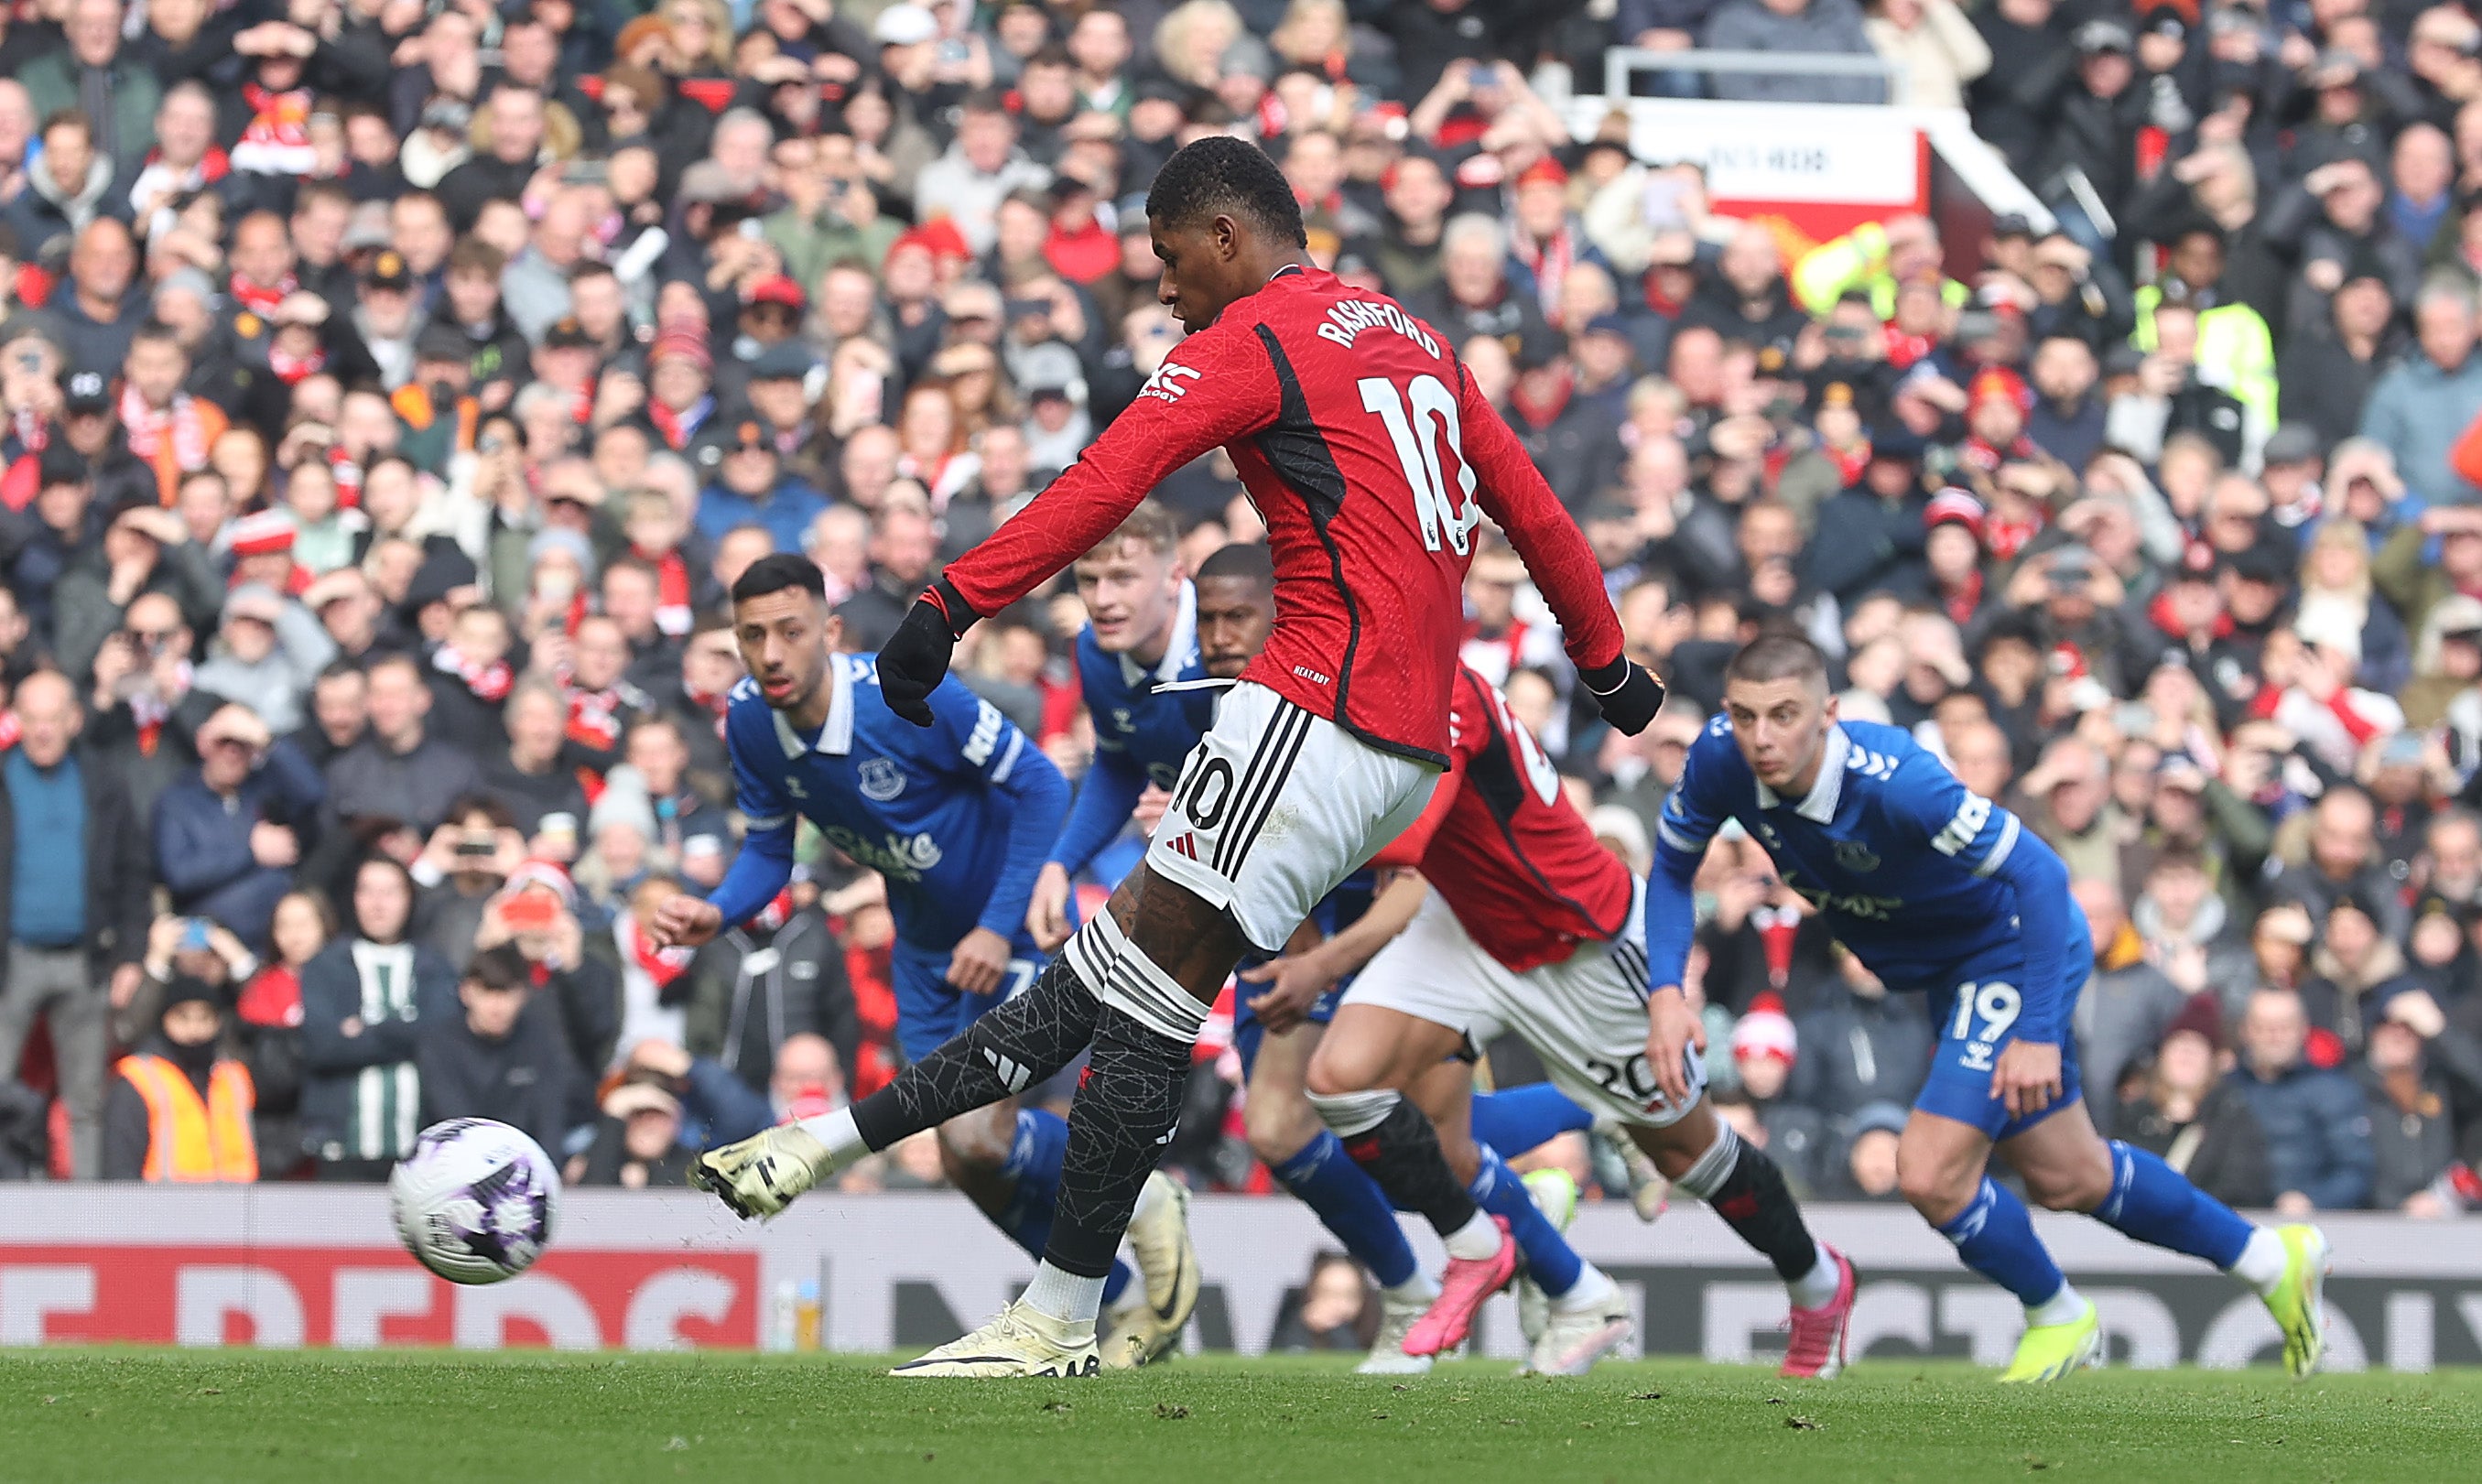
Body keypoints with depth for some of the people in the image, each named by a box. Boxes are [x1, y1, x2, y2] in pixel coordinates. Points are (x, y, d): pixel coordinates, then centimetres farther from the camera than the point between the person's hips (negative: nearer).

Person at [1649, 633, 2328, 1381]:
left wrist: (2036, 1033, -33)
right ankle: (2269, 1258, 40)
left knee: (1931, 1172, -15)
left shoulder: (1893, 781, -37)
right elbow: (1671, 870, -3)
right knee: (2067, 1179, 19)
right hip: (1948, 973, 7)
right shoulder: (1720, 761, -20)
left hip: (2013, 948, -7)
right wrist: (1665, 993, -18)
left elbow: (2039, 872, -33)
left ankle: (2058, 1319, 15)